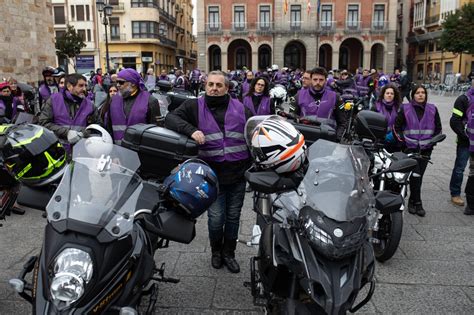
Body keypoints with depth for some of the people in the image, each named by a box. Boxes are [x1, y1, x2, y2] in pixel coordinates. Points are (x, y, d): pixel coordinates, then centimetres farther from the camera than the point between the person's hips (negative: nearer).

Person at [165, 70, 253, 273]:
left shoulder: (240, 109, 7)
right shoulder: (195, 107, 1)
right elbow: (171, 118, -10)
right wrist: (191, 130, -27)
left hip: (238, 174, 2)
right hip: (213, 175, -2)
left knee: (233, 217, 13)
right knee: (216, 218, 3)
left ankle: (229, 253, 33)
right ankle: (216, 251, 31)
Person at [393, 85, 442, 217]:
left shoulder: (432, 109, 7)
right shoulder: (405, 109, 0)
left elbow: (438, 128, 16)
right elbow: (397, 126, 6)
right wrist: (402, 140, -1)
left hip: (426, 148, 2)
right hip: (411, 147, -2)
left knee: (419, 175, 3)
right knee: (415, 174, -12)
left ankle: (412, 201, 18)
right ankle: (417, 203, -2)